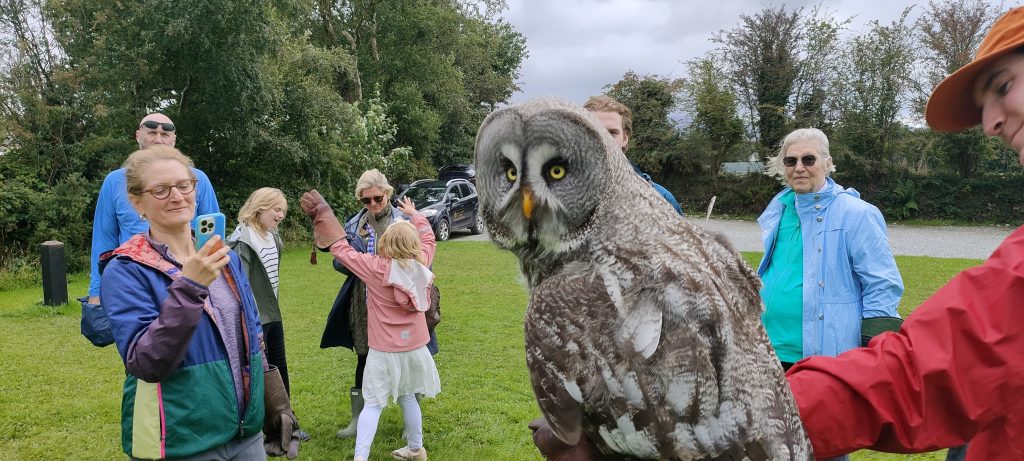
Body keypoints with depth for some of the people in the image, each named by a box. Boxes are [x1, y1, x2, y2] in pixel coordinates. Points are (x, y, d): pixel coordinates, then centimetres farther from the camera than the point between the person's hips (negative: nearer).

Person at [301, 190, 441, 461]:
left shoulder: (375, 267, -18)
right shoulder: (421, 263, -6)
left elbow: (340, 248, -9)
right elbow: (428, 239, 15)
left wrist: (324, 216, 1)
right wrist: (414, 215, 29)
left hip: (384, 350, -4)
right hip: (414, 346, 4)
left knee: (373, 404, 2)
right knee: (408, 397, 19)